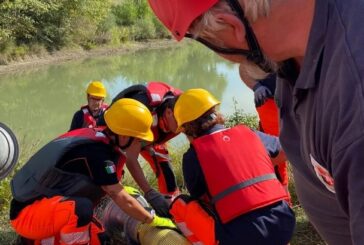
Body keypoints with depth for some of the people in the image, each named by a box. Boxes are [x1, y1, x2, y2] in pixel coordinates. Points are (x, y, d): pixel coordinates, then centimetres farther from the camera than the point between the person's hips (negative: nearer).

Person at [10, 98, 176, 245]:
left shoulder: (97, 137, 0)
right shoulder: (96, 152, -26)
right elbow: (122, 200, -18)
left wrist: (120, 189, 30)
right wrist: (154, 221, -7)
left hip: (49, 209, 10)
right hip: (28, 212, -10)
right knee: (82, 207, -36)